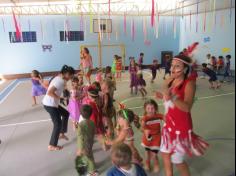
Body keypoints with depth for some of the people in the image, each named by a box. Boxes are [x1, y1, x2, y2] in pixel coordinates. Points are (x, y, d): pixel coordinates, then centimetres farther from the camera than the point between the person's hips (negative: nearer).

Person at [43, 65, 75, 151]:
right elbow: (49, 92, -30)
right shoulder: (60, 81, -22)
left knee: (66, 114, 23)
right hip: (50, 105, -10)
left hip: (52, 103, 10)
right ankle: (52, 146, 13)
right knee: (58, 124, -1)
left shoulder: (59, 78, 8)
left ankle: (62, 134, 35)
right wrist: (59, 97, -18)